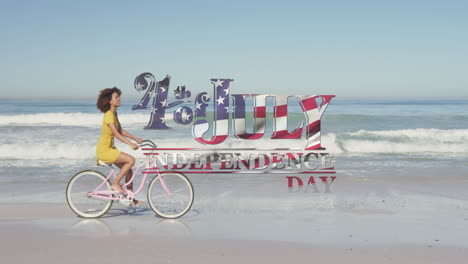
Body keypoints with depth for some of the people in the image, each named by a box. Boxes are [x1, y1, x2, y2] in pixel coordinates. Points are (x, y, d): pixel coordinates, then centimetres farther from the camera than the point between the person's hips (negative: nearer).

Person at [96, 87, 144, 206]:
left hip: (110, 148, 9)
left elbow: (121, 131, 16)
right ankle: (115, 184, -10)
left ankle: (131, 199, 13)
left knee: (129, 171, 6)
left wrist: (136, 139, 11)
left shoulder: (114, 113, 10)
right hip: (104, 150, -9)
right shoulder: (109, 115, -19)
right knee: (131, 159, -21)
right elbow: (116, 134, -29)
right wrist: (130, 144, -39)